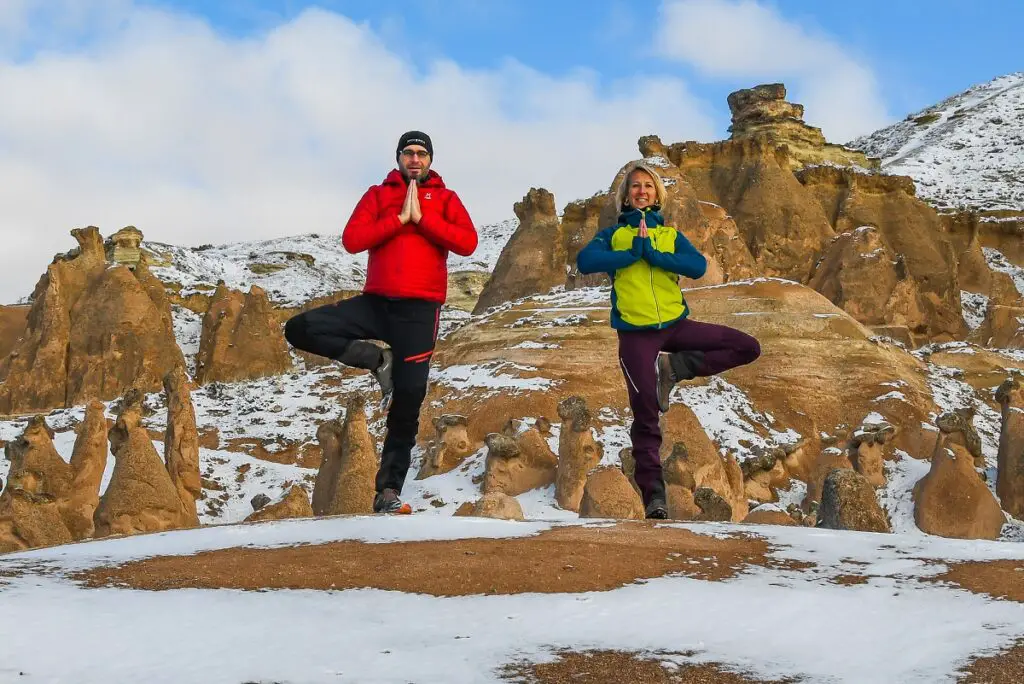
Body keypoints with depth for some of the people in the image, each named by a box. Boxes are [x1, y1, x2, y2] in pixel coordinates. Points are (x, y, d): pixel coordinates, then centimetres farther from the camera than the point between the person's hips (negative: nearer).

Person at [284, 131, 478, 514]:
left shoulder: (444, 199, 10)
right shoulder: (378, 195, 11)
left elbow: (467, 243, -8)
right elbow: (351, 240, -4)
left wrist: (422, 217, -10)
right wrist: (399, 218, -9)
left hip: (419, 310, -2)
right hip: (376, 303, 2)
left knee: (407, 403, -3)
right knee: (300, 330, -16)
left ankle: (389, 491, 6)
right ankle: (377, 360, -1)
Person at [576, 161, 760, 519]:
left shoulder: (670, 233, 13)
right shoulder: (613, 234, 9)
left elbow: (698, 265, -6)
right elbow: (585, 260, -13)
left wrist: (653, 254, -15)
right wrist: (633, 253, -14)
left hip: (675, 324, 3)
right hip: (636, 333, -3)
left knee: (748, 348, -6)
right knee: (645, 413, -5)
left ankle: (674, 366, -4)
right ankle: (653, 494, 3)